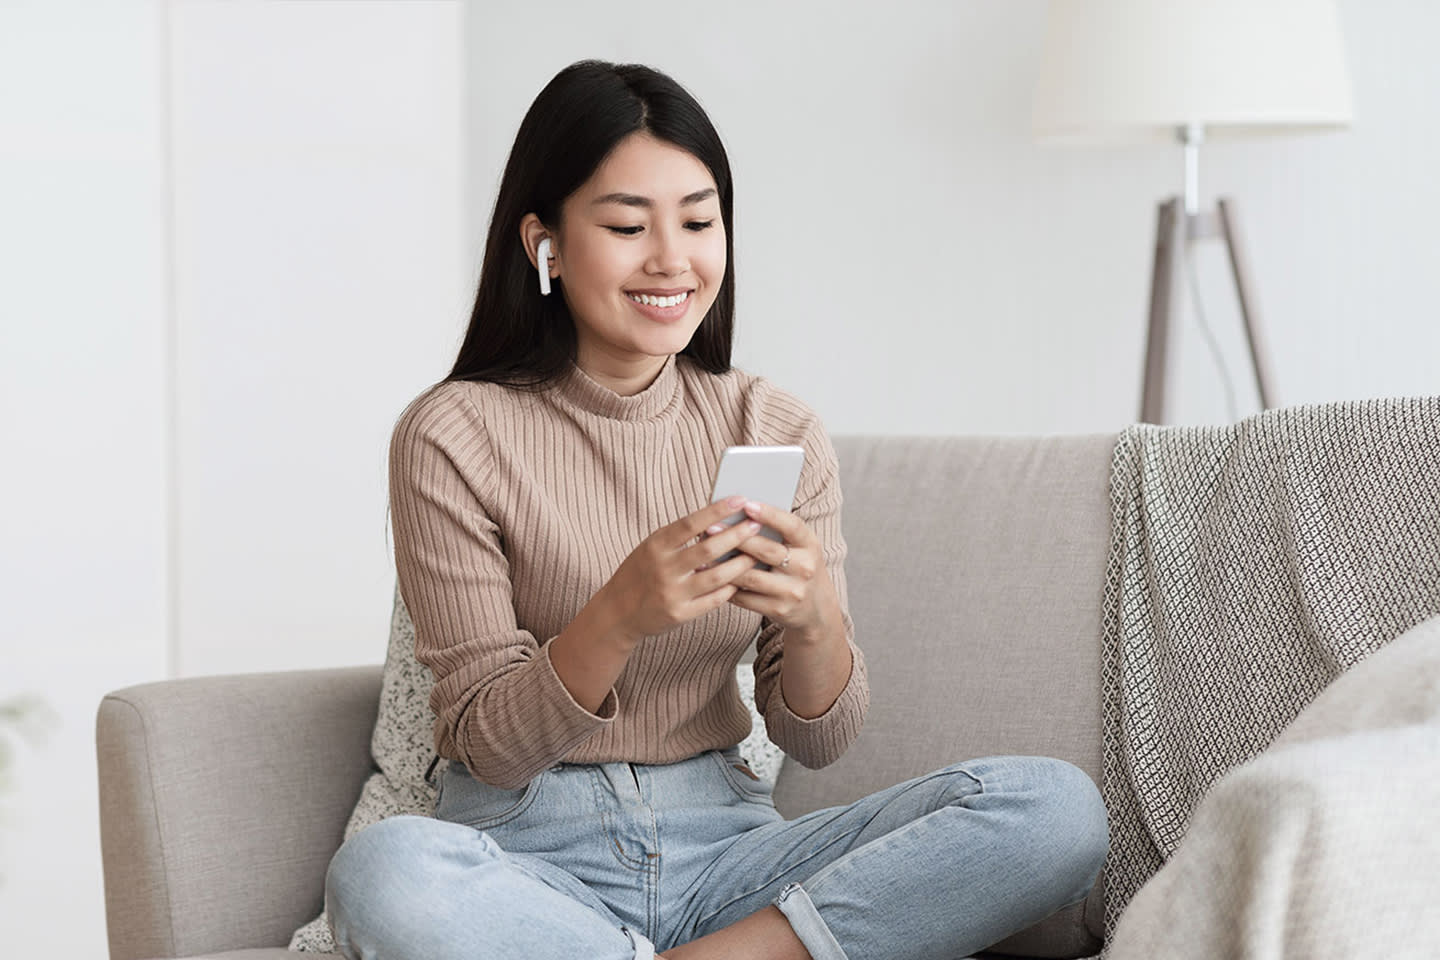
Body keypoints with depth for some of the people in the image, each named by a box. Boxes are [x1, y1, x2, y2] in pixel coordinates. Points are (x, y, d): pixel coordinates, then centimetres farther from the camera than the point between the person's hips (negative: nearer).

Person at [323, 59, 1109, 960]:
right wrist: (621, 617, -27)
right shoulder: (454, 436, -6)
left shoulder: (780, 431, 4)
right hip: (529, 850, -3)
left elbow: (818, 739, 4)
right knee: (384, 874, -39)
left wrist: (812, 619, -18)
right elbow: (487, 744, -8)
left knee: (1058, 809, -19)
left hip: (721, 838, 3)